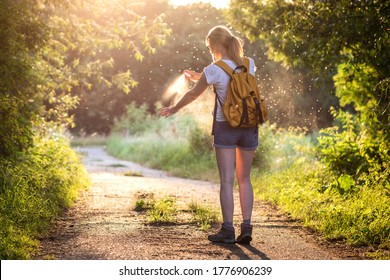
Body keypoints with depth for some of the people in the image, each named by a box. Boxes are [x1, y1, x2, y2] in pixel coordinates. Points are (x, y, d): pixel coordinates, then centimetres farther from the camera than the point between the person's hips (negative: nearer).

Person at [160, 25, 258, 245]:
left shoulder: (214, 70, -11)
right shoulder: (249, 64, 3)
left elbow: (193, 94, 3)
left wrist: (174, 109, 21)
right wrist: (200, 77, 29)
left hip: (226, 128, -4)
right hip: (249, 127, 4)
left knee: (227, 181, 1)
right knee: (244, 179, 12)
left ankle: (228, 230, 1)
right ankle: (246, 227, 7)